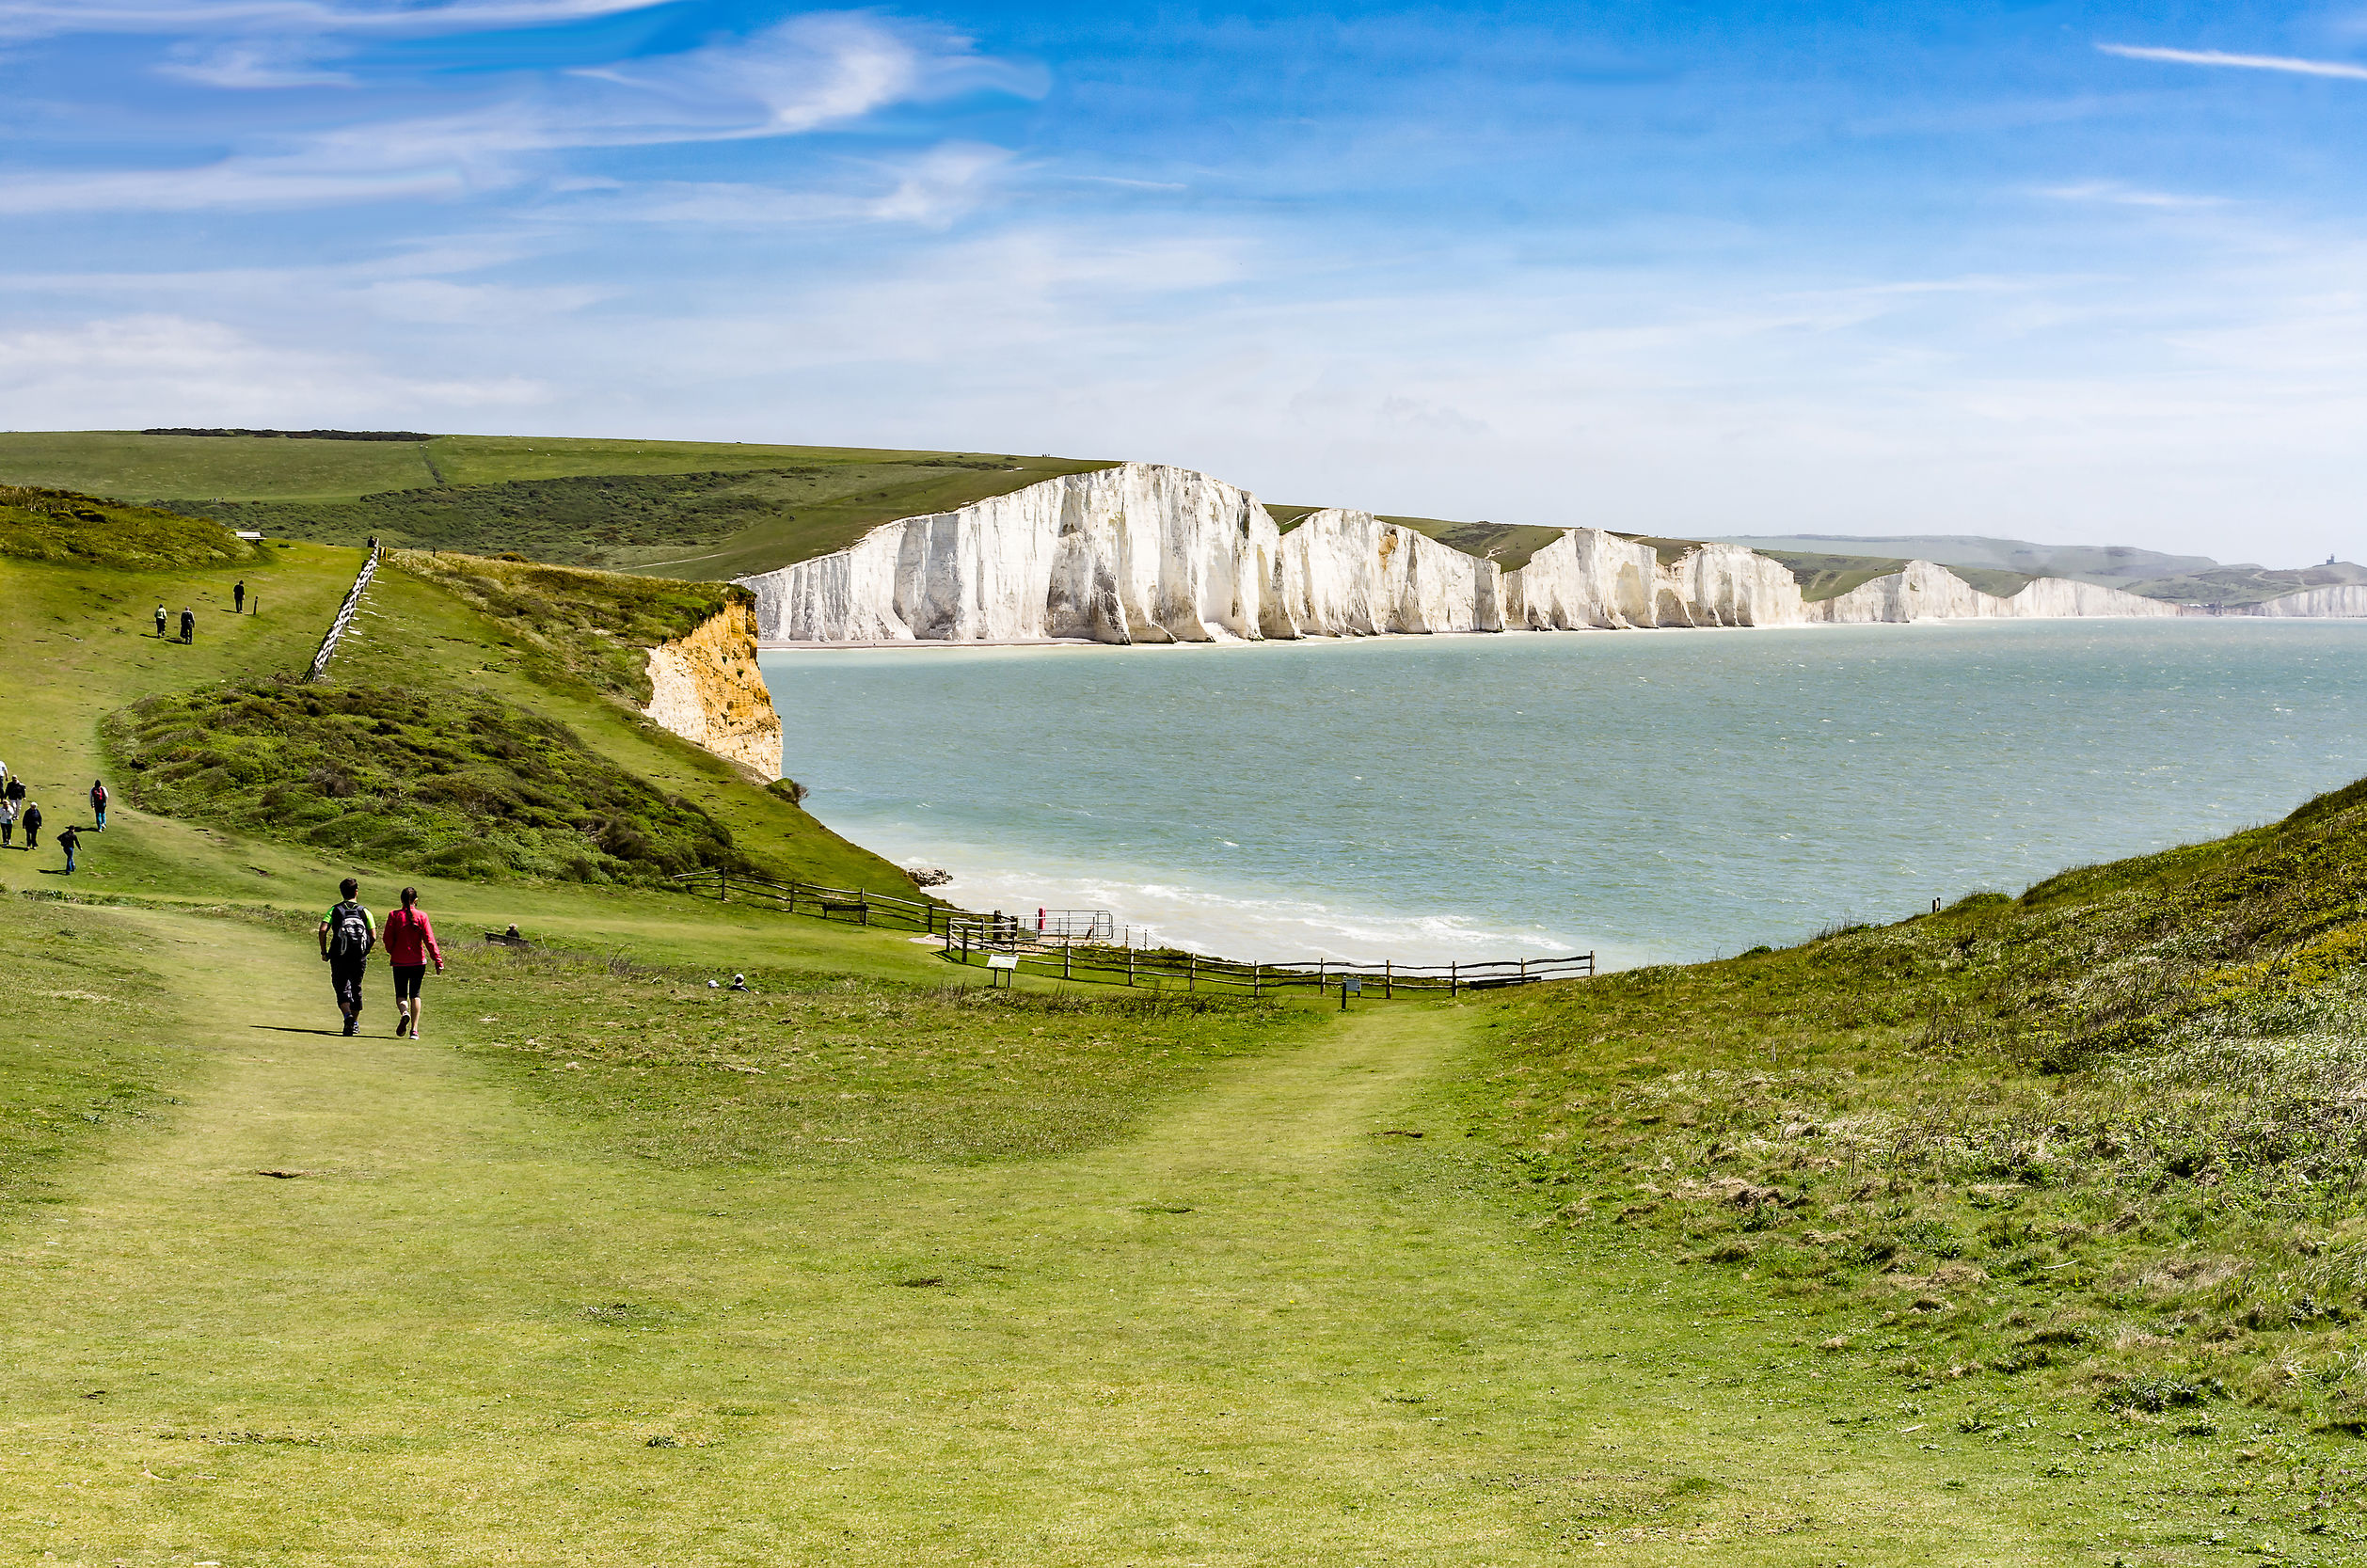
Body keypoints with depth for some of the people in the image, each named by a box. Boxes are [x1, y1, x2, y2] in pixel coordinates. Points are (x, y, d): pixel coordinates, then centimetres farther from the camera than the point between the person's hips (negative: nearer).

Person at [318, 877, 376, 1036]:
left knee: (342, 989, 0)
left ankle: (347, 1014, -27)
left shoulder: (334, 909, 4)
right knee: (356, 988, 17)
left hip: (339, 957, -1)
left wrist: (324, 952, 0)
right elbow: (373, 936, -2)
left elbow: (323, 930, -9)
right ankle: (355, 1023, 26)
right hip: (359, 958, 1)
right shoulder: (364, 911, 5)